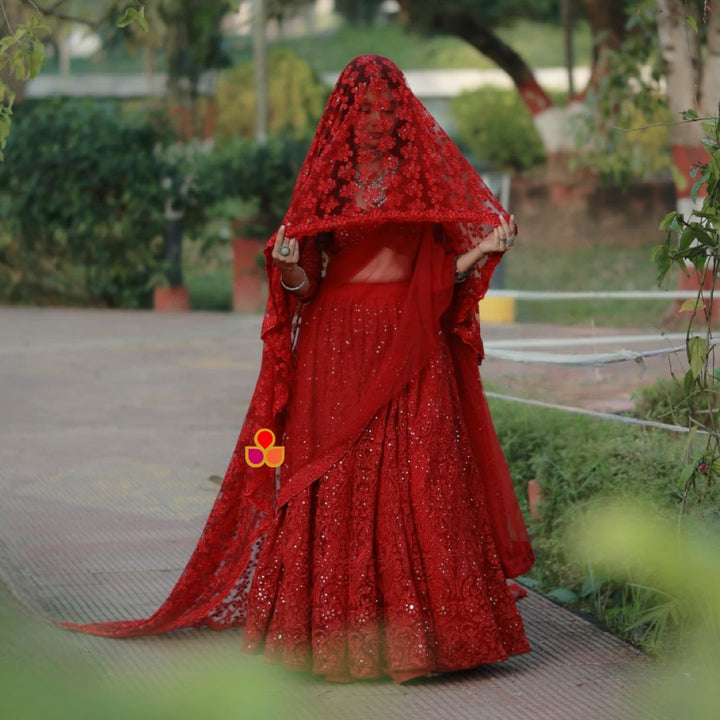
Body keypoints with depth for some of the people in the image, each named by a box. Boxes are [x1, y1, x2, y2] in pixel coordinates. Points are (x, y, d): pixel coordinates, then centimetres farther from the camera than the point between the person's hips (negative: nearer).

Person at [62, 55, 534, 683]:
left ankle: (421, 627, -3)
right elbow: (301, 285, 5)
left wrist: (487, 248, -12)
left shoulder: (426, 171, 7)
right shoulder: (326, 175, 8)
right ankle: (338, 630, 2)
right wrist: (289, 267, -16)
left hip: (412, 349, 0)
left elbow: (446, 271, 6)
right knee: (336, 483, -3)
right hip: (339, 344, 0)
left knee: (418, 483, -6)